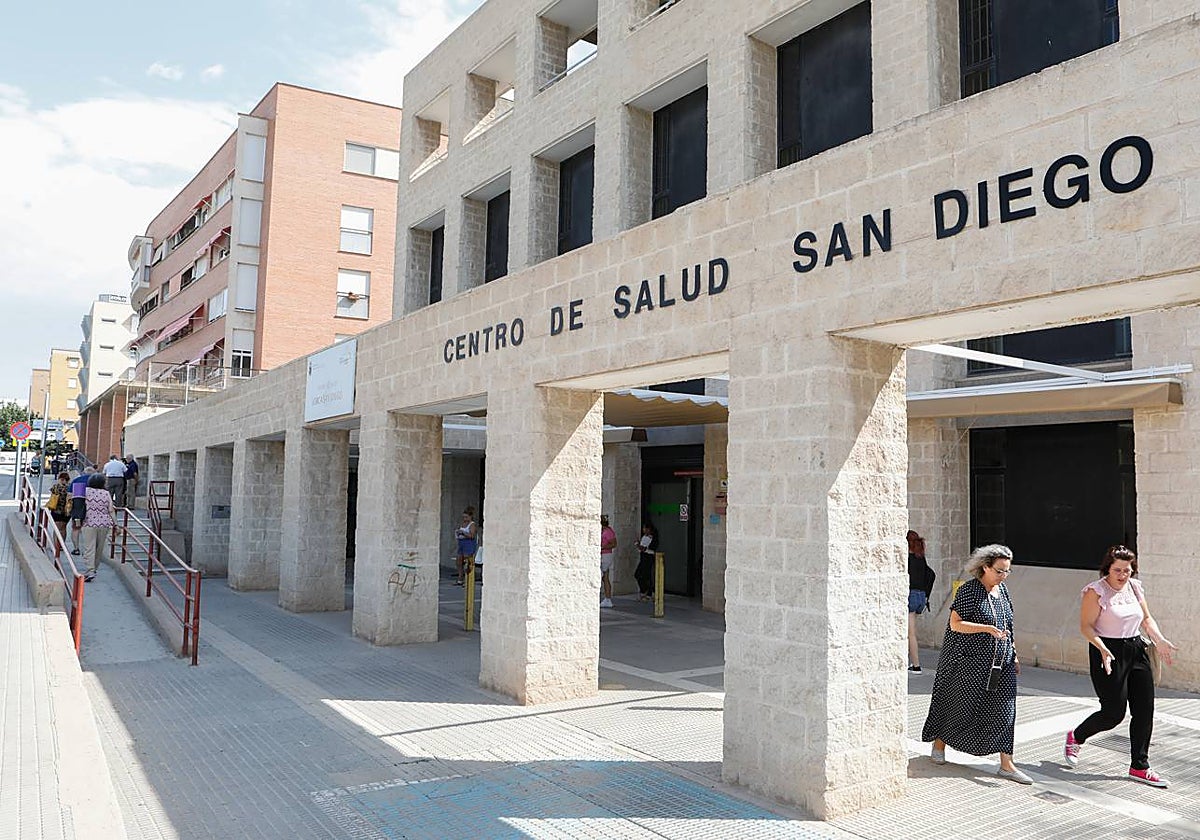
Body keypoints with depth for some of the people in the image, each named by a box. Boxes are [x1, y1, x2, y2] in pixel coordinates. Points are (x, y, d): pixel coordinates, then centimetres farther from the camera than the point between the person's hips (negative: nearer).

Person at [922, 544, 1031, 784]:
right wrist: (988, 628, -24)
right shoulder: (969, 590, -13)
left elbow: (1007, 627, 19)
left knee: (1004, 710, 1)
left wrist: (1014, 655, 17)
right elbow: (955, 623, -17)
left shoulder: (1002, 589, 9)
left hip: (1000, 662, 6)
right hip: (970, 661, -6)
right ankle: (939, 744, 28)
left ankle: (1006, 764, 6)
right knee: (960, 704, 6)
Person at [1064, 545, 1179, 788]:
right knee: (1114, 712, -3)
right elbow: (1086, 626, -14)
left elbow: (1146, 618, 17)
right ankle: (1075, 738, 23)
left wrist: (1160, 640, 1)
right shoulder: (1096, 590, -12)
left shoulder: (1135, 587, 8)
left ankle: (1139, 767, 16)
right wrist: (1102, 649, -27)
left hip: (1136, 651, 7)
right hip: (1109, 654, -7)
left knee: (1144, 711, 4)